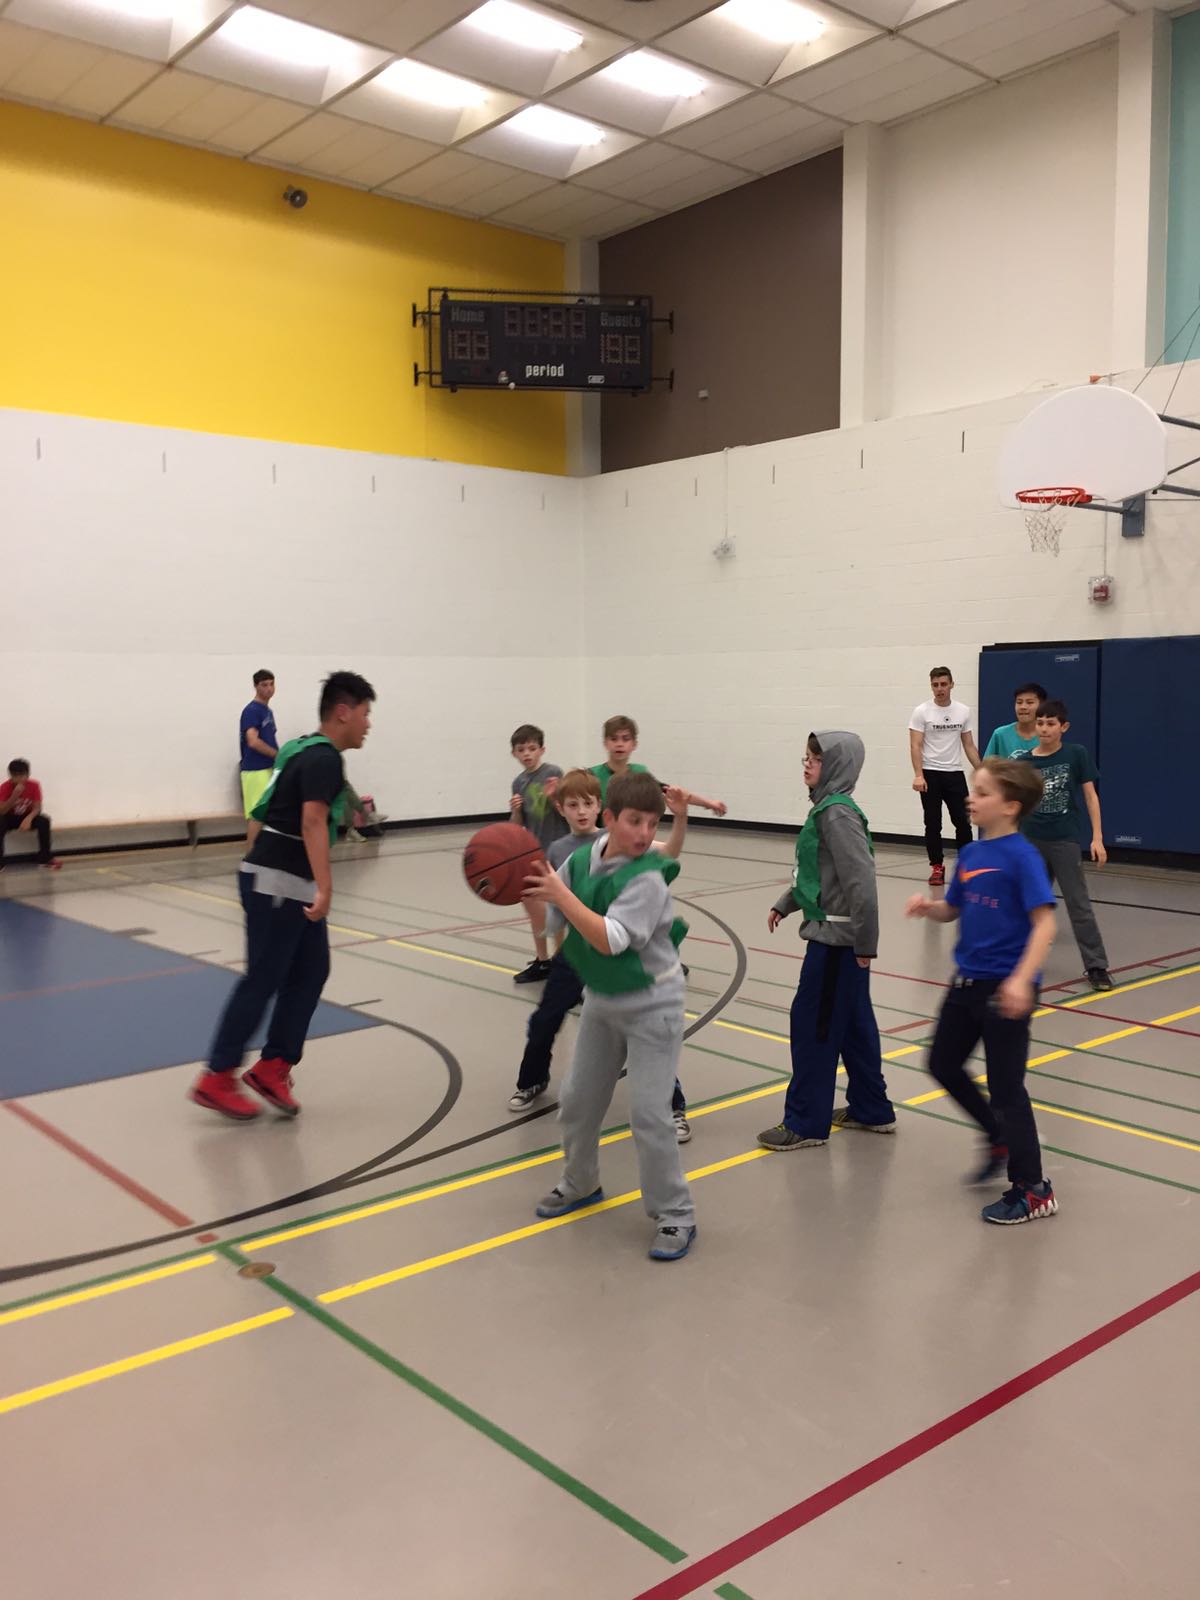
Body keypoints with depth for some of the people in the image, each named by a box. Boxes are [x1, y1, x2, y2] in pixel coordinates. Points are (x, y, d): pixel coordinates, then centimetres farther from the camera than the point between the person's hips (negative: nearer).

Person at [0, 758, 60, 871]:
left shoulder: (34, 785, -14)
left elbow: (37, 808, -17)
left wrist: (28, 818, -38)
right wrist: (15, 795, -35)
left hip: (27, 817, 1)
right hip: (10, 819, -1)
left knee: (44, 821, -28)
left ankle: (45, 857, -17)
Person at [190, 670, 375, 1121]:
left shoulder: (308, 751, 15)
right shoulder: (324, 758, -16)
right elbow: (312, 822, -28)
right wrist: (325, 888, -36)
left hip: (290, 884, 10)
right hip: (277, 883, -10)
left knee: (311, 971, 9)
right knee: (262, 981, -4)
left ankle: (273, 1066, 13)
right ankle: (216, 1079, 5)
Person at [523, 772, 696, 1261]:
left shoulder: (647, 879, -24)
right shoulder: (581, 861, -6)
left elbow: (610, 940, -32)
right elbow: (550, 920, 2)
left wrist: (561, 894, -34)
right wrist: (527, 886, -16)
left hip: (650, 1006, -6)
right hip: (600, 1001, 7)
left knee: (648, 1113, -8)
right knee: (578, 1099, 16)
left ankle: (675, 1215, 8)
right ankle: (580, 1184, 40)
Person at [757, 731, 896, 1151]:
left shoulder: (838, 814, -19)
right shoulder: (826, 808, 10)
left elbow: (862, 881, -23)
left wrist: (865, 943, -20)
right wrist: (784, 904, 22)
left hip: (836, 938, -10)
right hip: (834, 935, 10)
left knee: (813, 1024, -2)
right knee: (853, 1025, 17)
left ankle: (805, 1123, 8)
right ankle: (871, 1110, 28)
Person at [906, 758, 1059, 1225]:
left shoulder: (1022, 857, -17)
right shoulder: (970, 854, 6)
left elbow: (1044, 923, -22)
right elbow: (953, 910, 15)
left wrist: (1021, 980, -31)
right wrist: (928, 907, -7)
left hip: (1005, 989, -8)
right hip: (967, 981, 8)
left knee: (1006, 1086, 0)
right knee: (944, 1064, 19)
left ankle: (1033, 1191, 15)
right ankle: (1000, 1139, 39)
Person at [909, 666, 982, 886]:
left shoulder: (963, 711, 5)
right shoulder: (922, 712, -5)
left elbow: (969, 746, 11)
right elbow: (915, 746, -9)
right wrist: (918, 775, -21)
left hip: (955, 773, 3)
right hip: (930, 774, -2)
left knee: (963, 821, 2)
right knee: (933, 823, 3)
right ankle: (937, 867, 12)